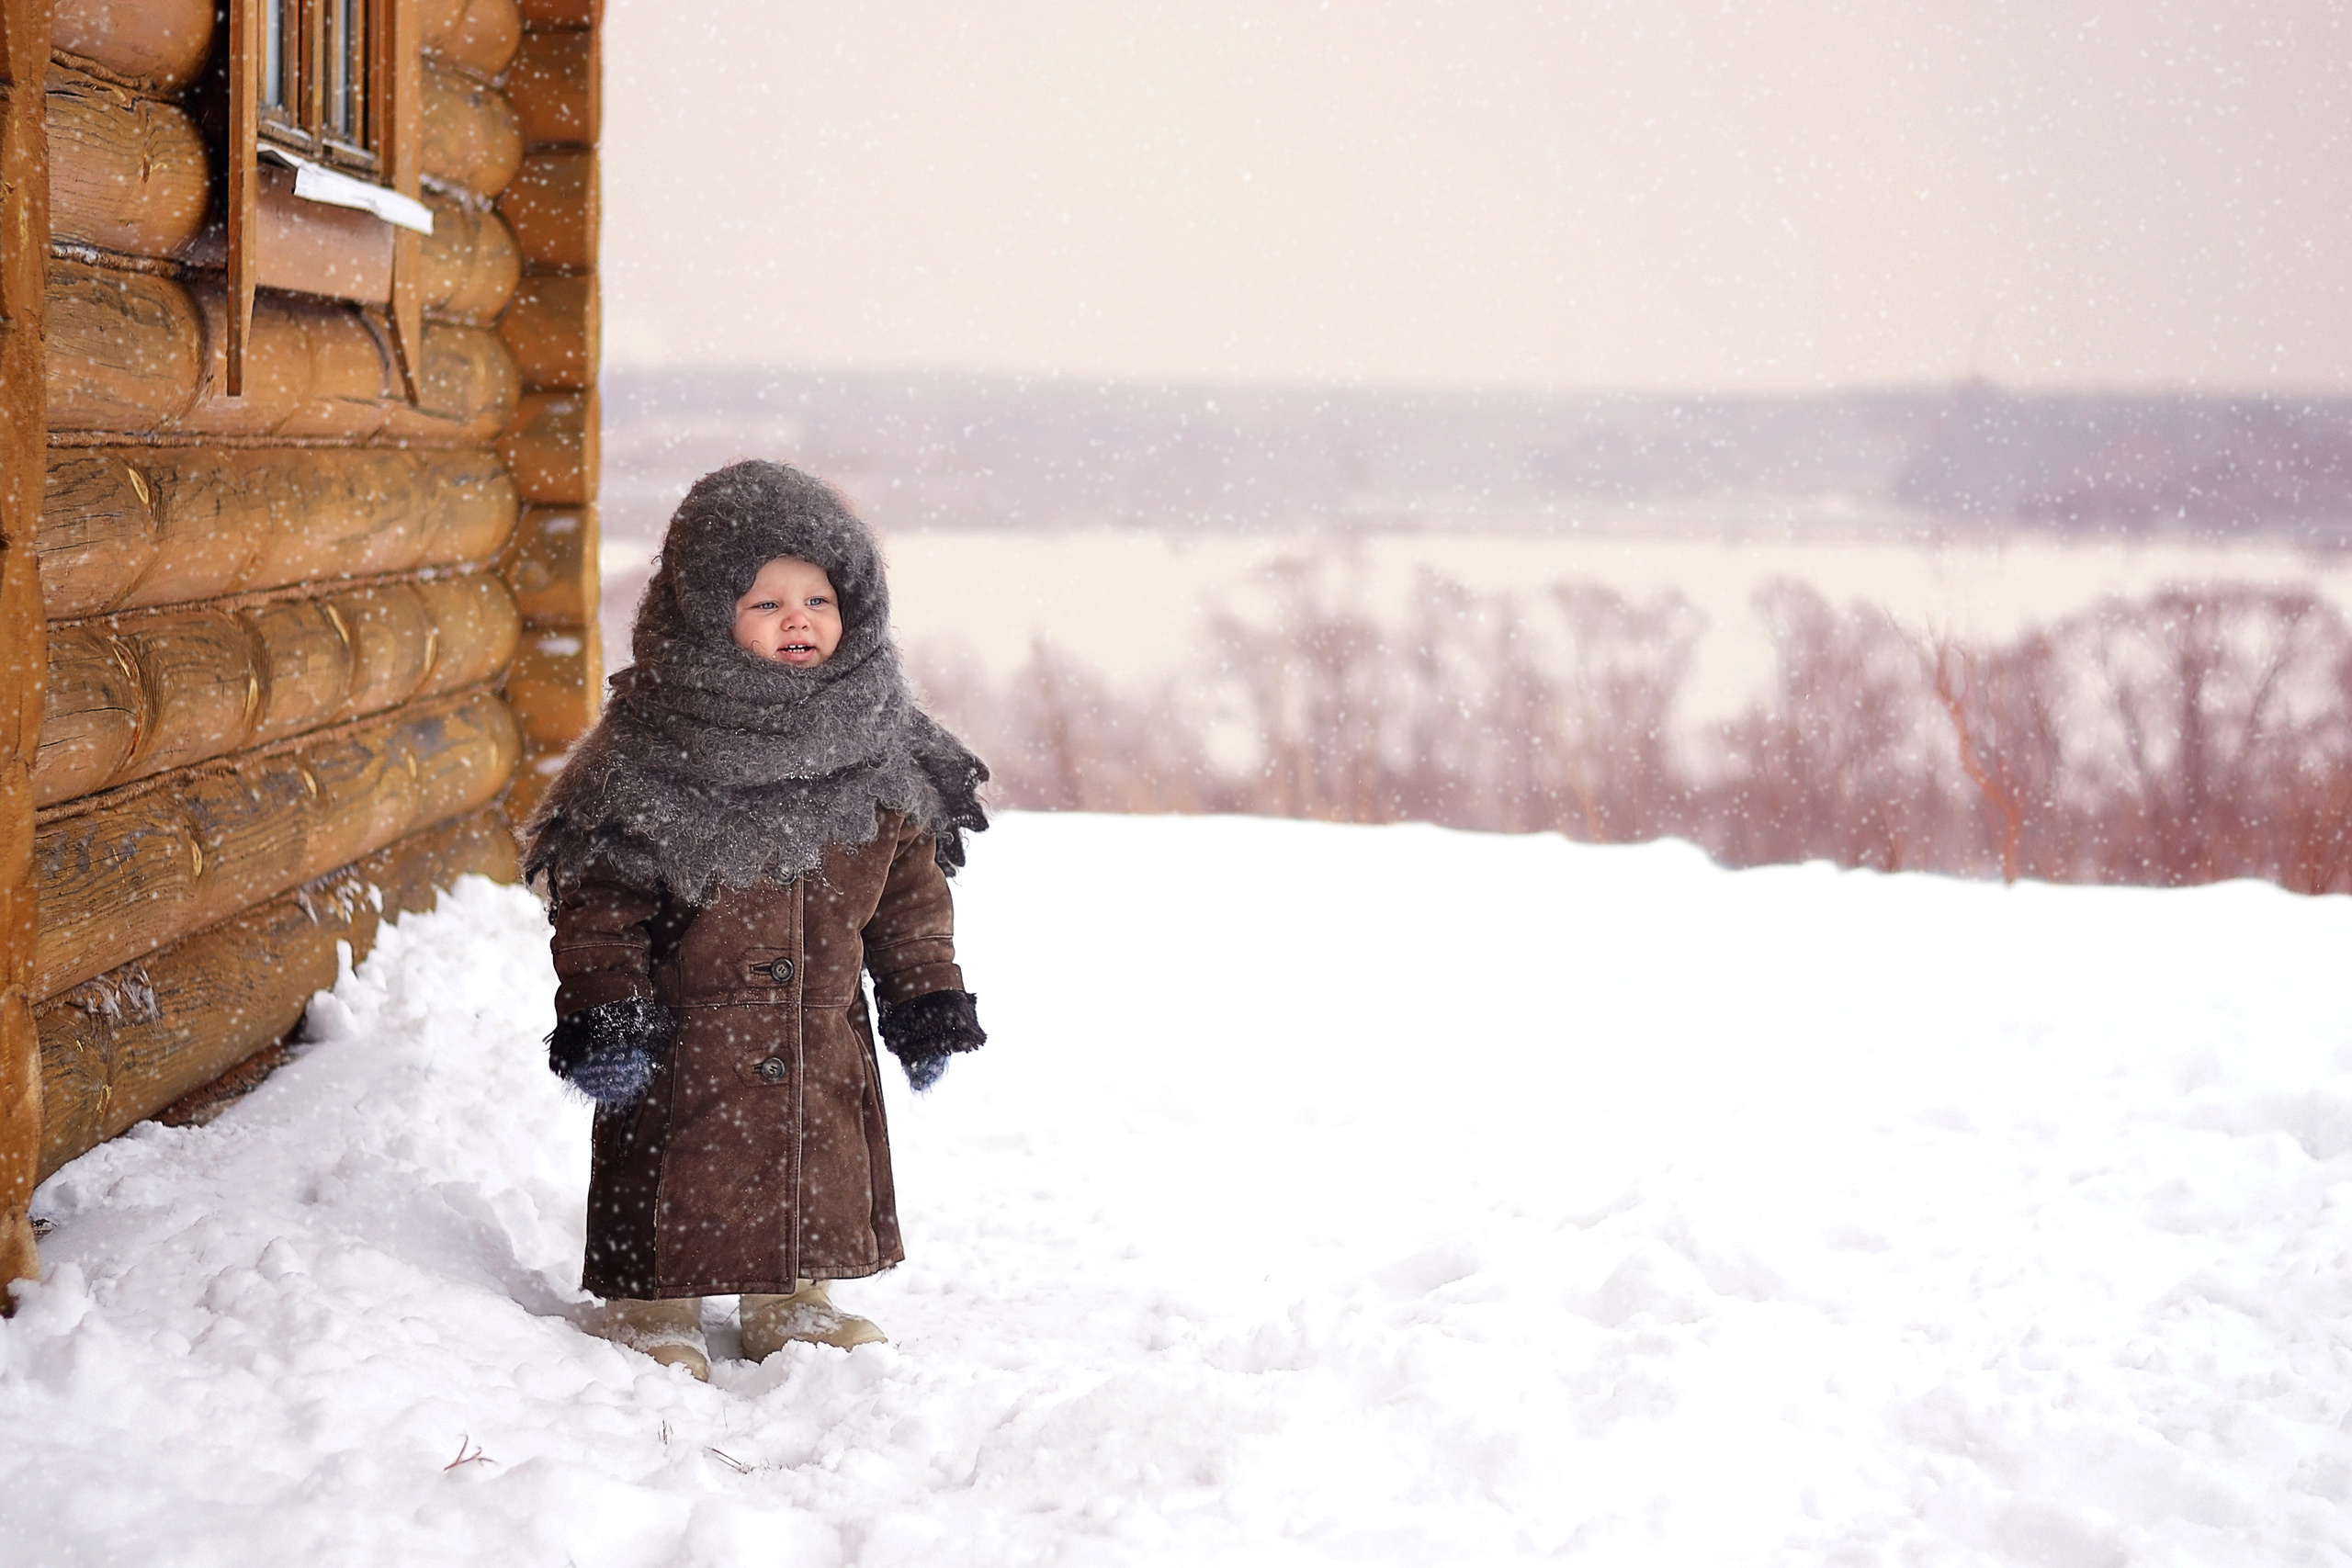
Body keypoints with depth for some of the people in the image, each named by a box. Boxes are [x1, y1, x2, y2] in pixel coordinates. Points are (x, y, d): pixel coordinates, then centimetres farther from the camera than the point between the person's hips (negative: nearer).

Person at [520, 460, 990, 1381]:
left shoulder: (881, 755, -2)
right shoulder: (650, 753, -16)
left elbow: (910, 887, 9)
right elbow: (598, 892, -11)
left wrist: (926, 998, 7)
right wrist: (600, 1013, -15)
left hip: (820, 1045, 5)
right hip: (684, 1048, -4)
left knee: (819, 1183, 17)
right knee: (673, 1190, 4)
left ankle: (793, 1305, 37)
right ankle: (653, 1314, 24)